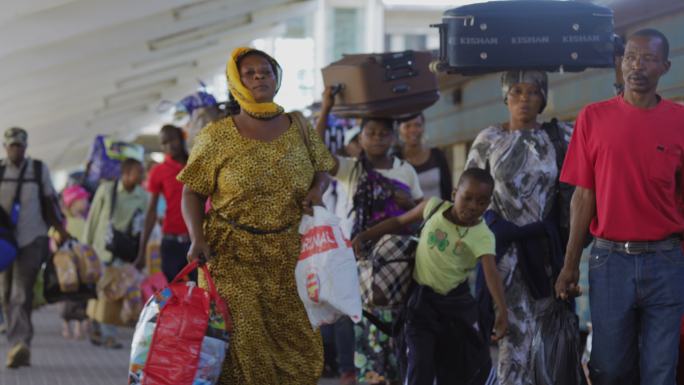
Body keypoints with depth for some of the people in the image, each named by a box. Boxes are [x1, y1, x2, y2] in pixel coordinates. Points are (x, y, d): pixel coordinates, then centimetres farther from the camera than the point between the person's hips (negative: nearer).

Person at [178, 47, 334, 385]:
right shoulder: (216, 138, -3)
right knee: (241, 346, -7)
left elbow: (321, 170, 19)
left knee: (298, 347, 2)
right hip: (232, 256, -3)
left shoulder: (299, 130, 6)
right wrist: (197, 239, -13)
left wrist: (317, 190, -5)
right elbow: (192, 193, 1)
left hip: (288, 256, 3)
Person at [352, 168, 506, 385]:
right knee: (420, 364, -9)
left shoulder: (482, 236, -18)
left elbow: (491, 272, -34)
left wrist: (502, 310, -48)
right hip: (423, 298, 1)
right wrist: (363, 237, 1)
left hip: (456, 302, -1)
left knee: (476, 364, 9)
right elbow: (399, 222, 7)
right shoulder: (435, 207, -8)